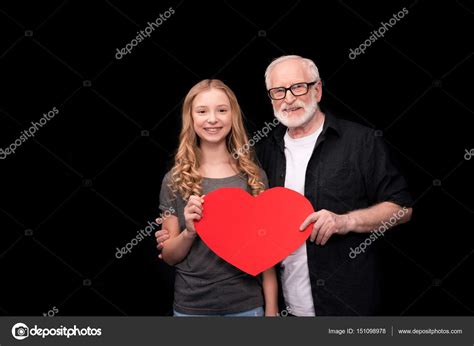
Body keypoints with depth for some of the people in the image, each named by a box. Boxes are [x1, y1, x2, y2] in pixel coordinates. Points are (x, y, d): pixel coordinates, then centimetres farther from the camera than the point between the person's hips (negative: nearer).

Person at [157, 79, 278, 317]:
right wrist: (189, 232, -17)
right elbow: (169, 256, 1)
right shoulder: (175, 180, -5)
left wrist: (271, 310, -1)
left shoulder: (254, 176, -4)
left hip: (247, 304, 0)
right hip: (191, 306, 0)